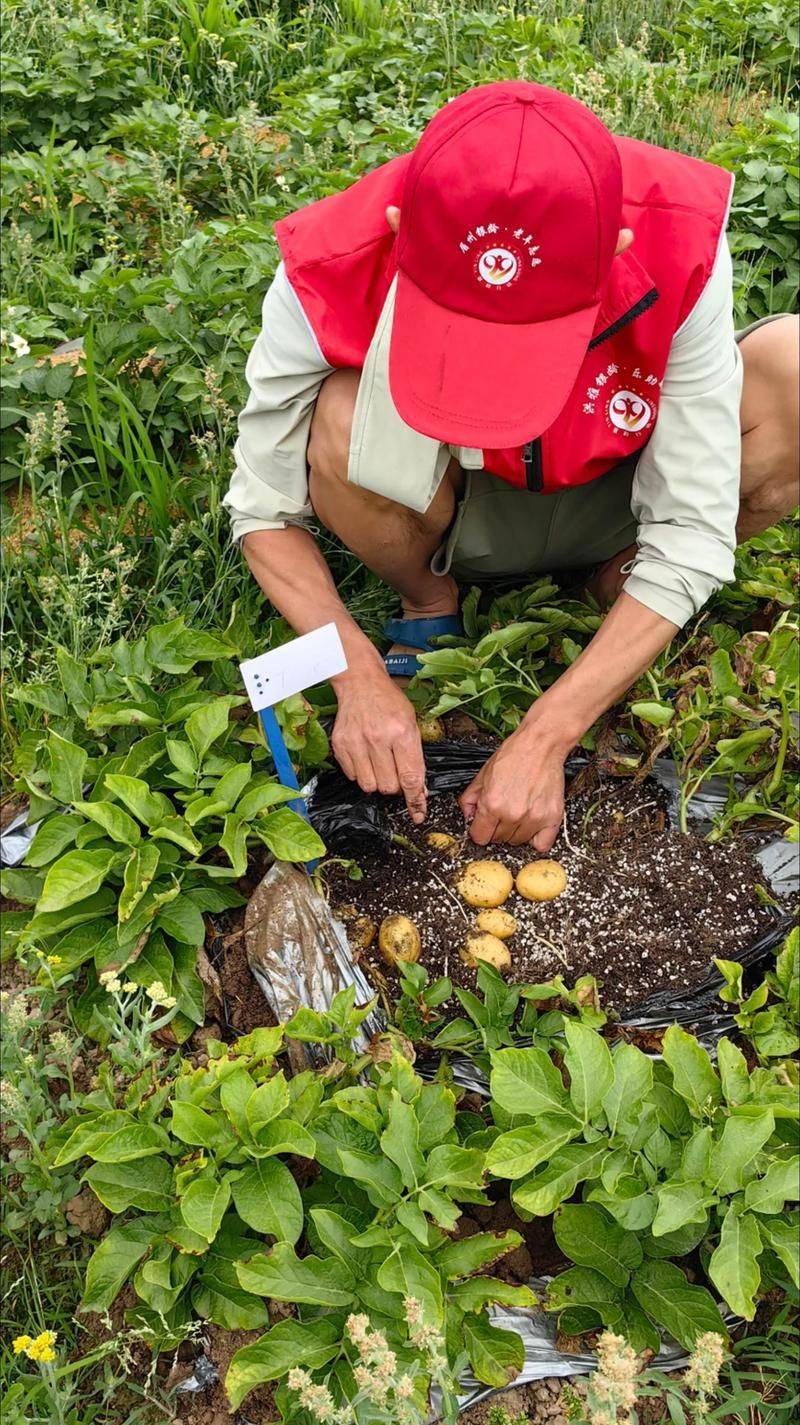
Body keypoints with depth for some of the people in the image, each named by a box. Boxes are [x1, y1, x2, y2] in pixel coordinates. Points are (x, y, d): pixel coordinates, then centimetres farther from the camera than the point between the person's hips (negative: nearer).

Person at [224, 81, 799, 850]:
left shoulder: (681, 246, -30)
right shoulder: (332, 274, -30)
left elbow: (690, 540, -26)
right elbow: (263, 506, -17)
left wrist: (546, 736, -30)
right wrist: (360, 676, -29)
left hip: (617, 504, 1)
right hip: (459, 520, 0)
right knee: (342, 425, -33)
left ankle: (626, 581, 1)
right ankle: (428, 602, 0)